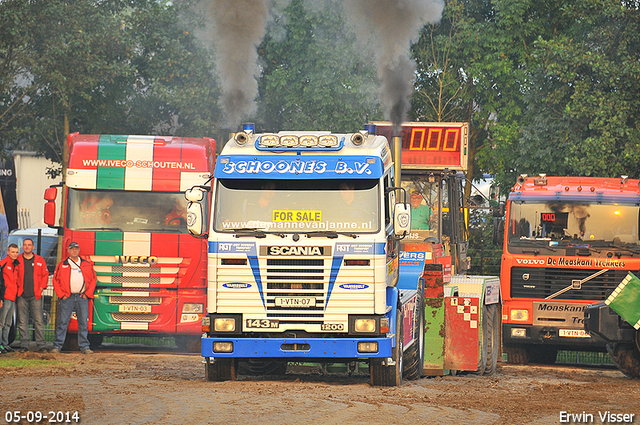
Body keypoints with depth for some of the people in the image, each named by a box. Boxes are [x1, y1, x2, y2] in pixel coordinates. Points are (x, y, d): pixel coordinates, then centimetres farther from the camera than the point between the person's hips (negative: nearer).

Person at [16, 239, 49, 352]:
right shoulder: (18, 261, 8)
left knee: (38, 321, -4)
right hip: (22, 296, 1)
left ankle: (41, 345, -2)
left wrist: (41, 288, 2)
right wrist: (16, 289, 1)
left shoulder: (40, 260, 8)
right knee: (22, 322, 0)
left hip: (35, 296, -1)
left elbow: (45, 275, 13)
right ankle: (24, 345, 4)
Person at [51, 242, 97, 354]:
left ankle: (84, 346, 4)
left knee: (84, 323, 0)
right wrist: (61, 294, -3)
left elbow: (93, 279, 12)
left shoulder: (87, 264, 11)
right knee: (62, 322, -4)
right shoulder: (62, 265, 8)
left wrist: (88, 294, 2)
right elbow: (56, 280, 7)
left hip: (82, 297, 1)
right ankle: (57, 346, -1)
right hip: (67, 298, -1)